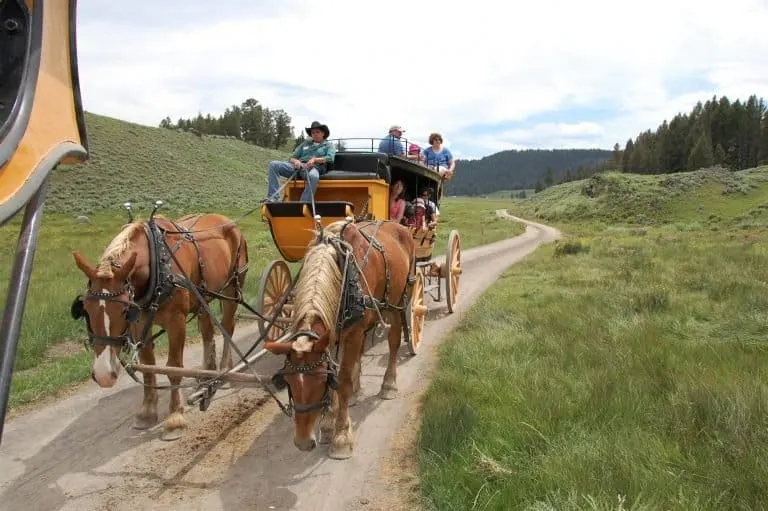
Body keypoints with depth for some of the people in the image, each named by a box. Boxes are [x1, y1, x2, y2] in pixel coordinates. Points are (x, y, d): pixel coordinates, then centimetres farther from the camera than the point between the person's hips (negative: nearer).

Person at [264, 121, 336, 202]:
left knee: (313, 176, -44)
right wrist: (295, 161, -1)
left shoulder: (329, 146, 19)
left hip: (314, 168, -4)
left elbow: (330, 158, -2)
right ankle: (272, 198, -29)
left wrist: (315, 160, -16)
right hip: (298, 167, 5)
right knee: (273, 165, -18)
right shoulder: (305, 144, 30)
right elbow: (292, 158, 24)